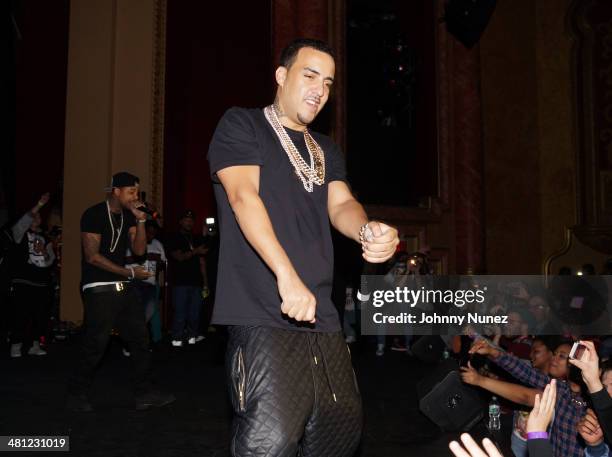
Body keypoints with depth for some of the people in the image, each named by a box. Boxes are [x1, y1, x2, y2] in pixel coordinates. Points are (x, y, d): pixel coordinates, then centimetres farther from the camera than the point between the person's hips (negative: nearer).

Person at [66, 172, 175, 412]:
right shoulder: (94, 214, -10)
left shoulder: (128, 215, 10)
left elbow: (139, 250, 6)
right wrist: (130, 272, -14)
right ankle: (77, 395, 13)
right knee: (96, 344, -6)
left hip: (123, 287, 7)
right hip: (98, 289, -7)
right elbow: (92, 256, -15)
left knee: (139, 338, 5)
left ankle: (144, 394, 12)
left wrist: (140, 221, -7)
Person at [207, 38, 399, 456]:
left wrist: (367, 230, -21)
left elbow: (341, 205, 5)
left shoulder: (327, 151, 21)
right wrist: (287, 275, -27)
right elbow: (243, 197, -13)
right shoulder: (241, 126, 2)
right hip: (263, 314, -6)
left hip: (322, 317, 7)